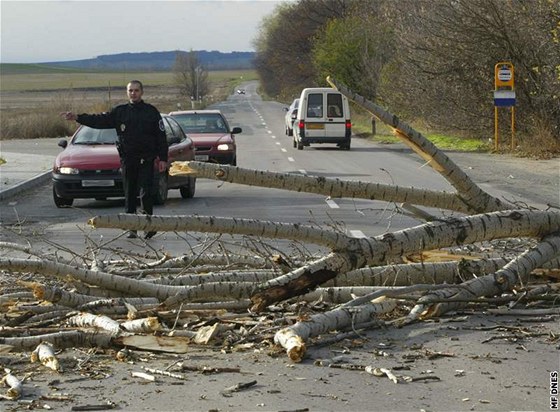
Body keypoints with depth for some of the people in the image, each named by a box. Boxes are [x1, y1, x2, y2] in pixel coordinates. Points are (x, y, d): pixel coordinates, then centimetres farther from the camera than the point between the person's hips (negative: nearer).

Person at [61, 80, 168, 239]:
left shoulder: (151, 112, 4)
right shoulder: (120, 111, 10)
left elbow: (161, 137, 4)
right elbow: (100, 120, 4)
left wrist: (163, 159, -2)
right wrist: (77, 118, -7)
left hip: (146, 160, -3)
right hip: (127, 159, 3)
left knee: (146, 193, -11)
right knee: (129, 195, 6)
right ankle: (132, 228, 12)